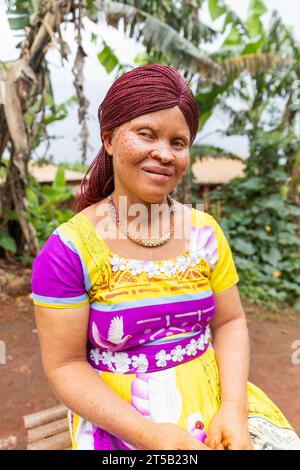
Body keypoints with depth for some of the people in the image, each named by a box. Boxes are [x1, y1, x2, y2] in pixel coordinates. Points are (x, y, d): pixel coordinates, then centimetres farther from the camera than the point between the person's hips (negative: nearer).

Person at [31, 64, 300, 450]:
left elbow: (229, 322, 1)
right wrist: (149, 435, -20)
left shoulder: (205, 232, -4)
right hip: (117, 419, -2)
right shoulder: (68, 250, -15)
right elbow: (64, 366, -11)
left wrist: (233, 408, -13)